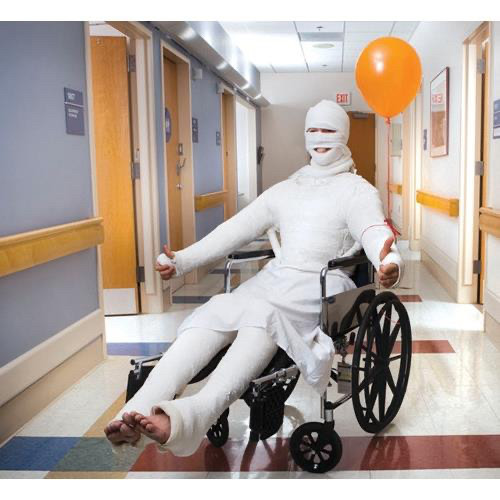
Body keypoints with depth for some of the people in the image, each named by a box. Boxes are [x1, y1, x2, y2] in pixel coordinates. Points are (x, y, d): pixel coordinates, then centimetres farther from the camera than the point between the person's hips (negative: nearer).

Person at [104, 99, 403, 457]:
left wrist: (390, 262, -37)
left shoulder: (357, 190, 9)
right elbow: (237, 228, 22)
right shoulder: (285, 189, 26)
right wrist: (185, 260, 14)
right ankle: (138, 413, -45)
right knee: (213, 312, -26)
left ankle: (193, 416, -59)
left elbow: (376, 231, -12)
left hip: (321, 287, -5)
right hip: (275, 277, 5)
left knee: (263, 315, -38)